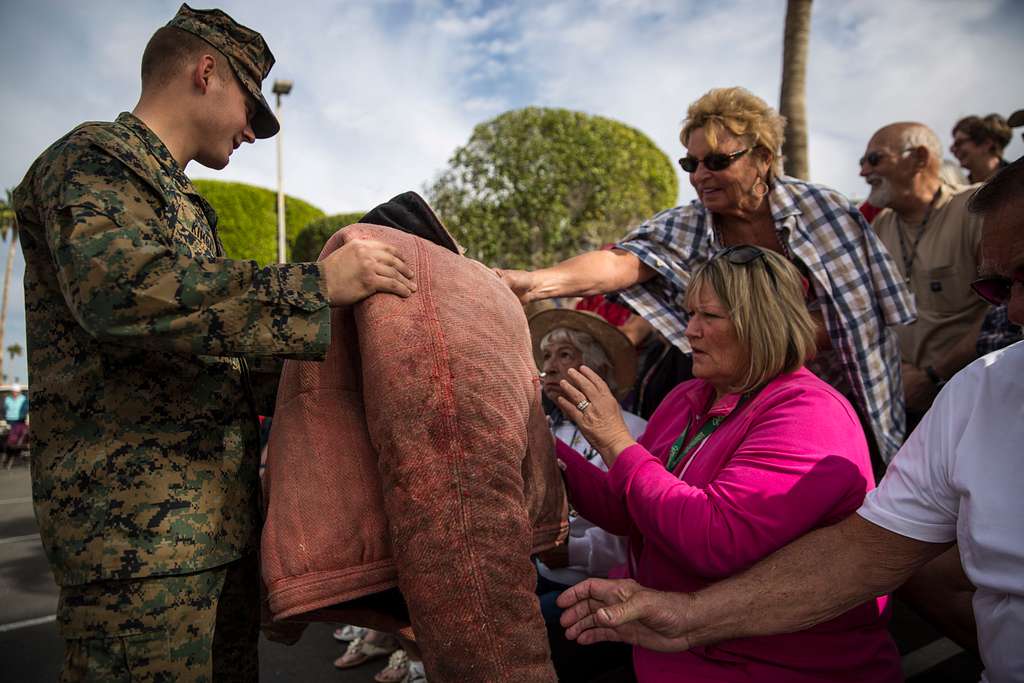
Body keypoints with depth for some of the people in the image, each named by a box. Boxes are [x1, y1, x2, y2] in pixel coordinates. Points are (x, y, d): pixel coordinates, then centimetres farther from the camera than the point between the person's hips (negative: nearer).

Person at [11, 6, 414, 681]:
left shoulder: (176, 196, 25)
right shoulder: (94, 156, -5)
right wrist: (318, 284, -25)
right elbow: (117, 283, -27)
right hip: (138, 523, -9)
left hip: (219, 516, 10)